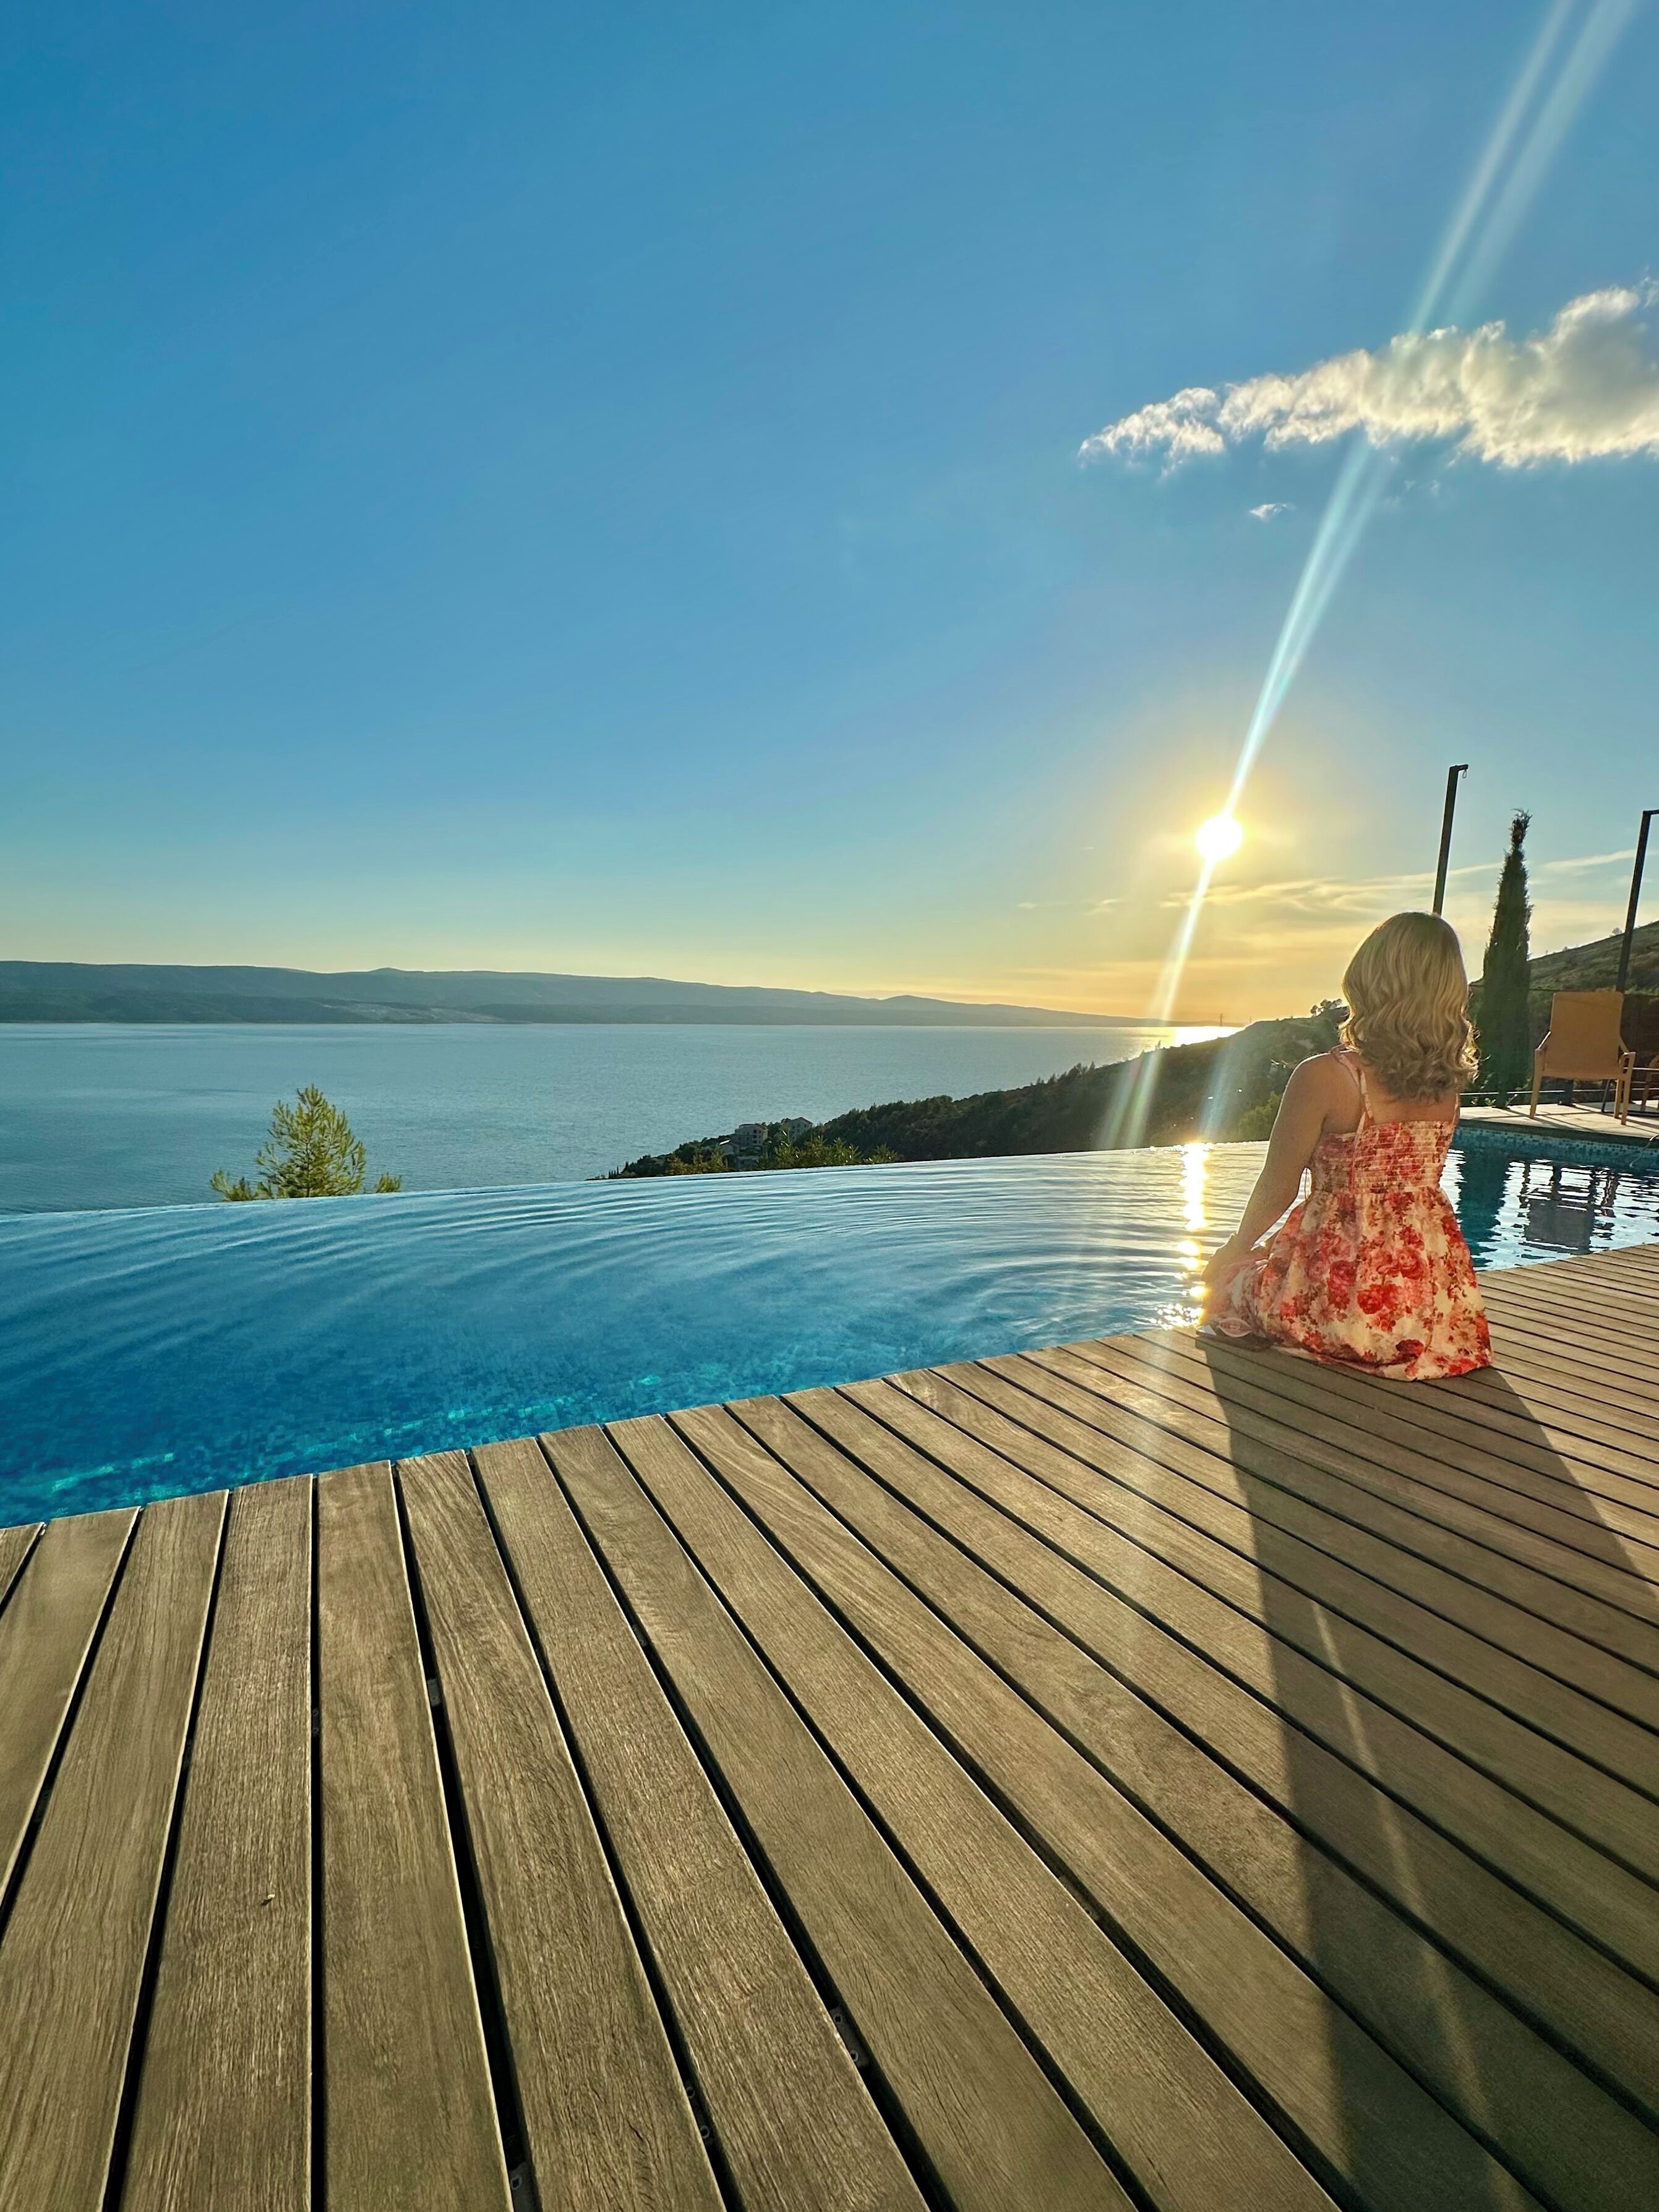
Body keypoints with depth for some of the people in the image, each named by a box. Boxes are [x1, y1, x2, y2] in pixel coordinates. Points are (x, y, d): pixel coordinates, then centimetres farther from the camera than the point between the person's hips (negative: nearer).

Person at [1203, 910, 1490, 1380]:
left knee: (1227, 1280, 20)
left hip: (1346, 1301, -6)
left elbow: (1276, 1191, -8)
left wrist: (1235, 1249, 7)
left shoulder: (1323, 1078, -20)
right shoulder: (1447, 1084, -2)